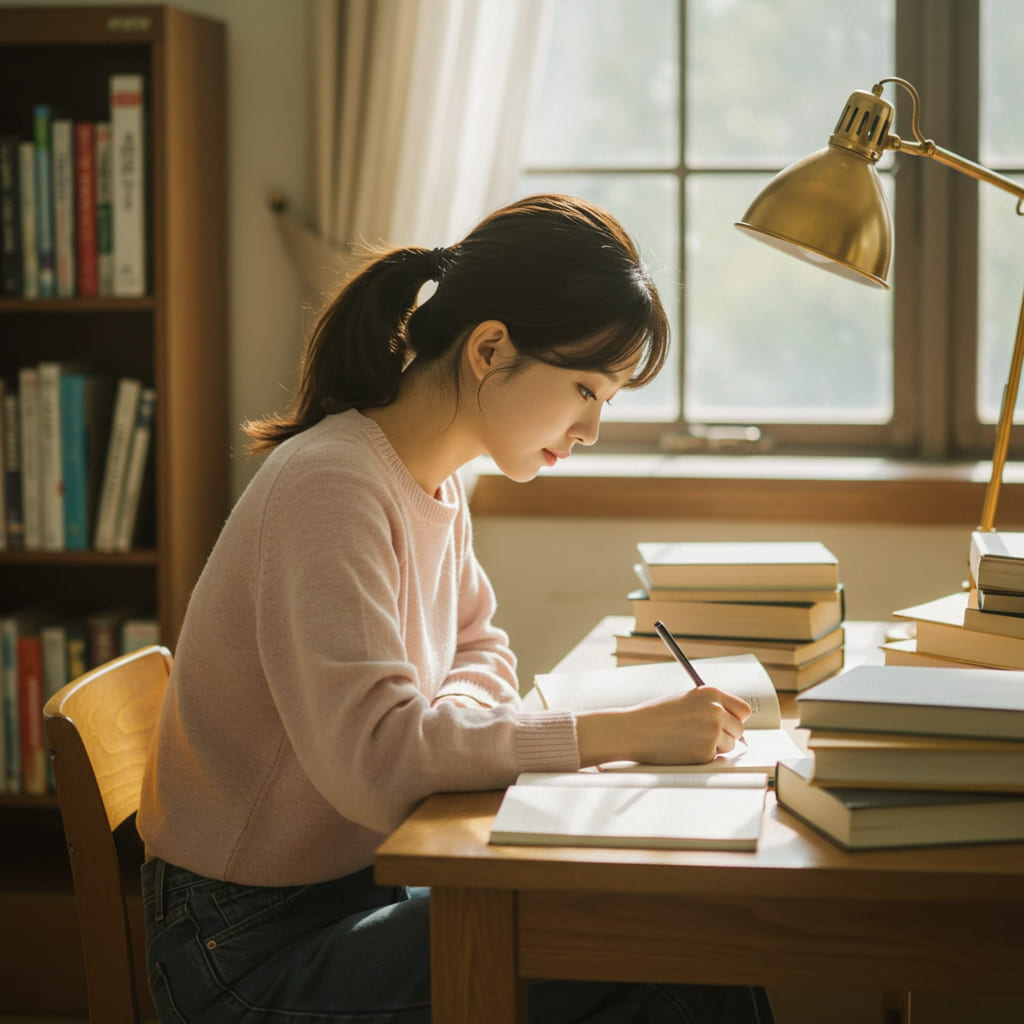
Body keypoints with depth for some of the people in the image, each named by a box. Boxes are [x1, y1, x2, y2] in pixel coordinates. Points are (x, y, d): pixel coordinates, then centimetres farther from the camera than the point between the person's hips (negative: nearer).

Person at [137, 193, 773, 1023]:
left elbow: (478, 650, 20)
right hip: (256, 956, -8)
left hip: (364, 888, 9)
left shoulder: (436, 485, 5)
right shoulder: (330, 487, -24)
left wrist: (449, 726, -5)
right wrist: (623, 733, -31)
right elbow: (370, 755, -34)